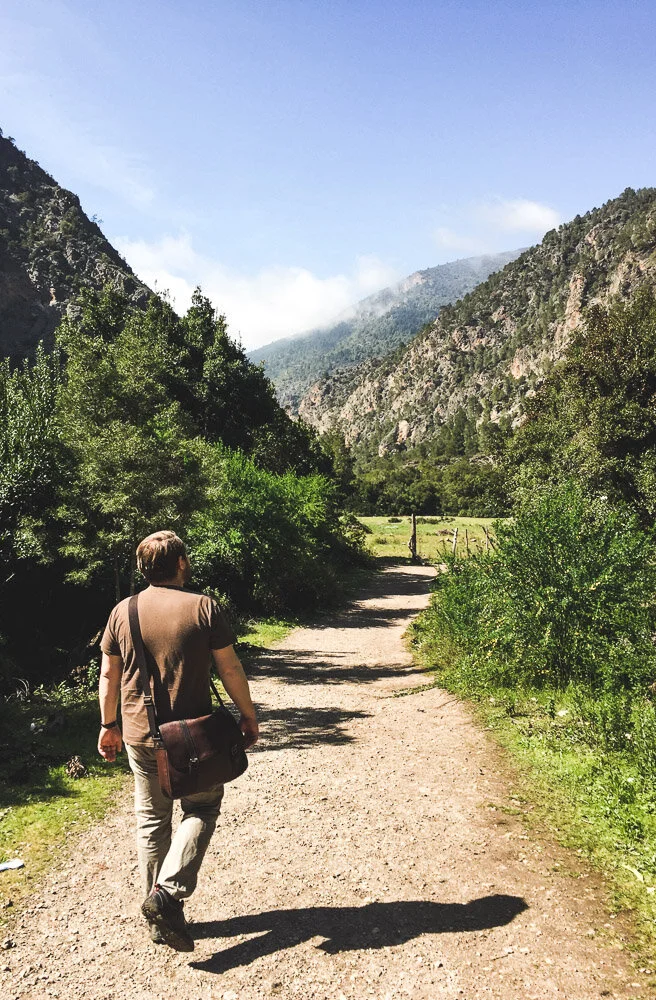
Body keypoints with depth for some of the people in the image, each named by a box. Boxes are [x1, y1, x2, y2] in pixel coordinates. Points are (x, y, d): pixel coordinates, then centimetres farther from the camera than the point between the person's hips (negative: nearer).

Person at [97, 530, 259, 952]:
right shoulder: (204, 607, -11)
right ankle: (168, 893, 0)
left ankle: (162, 917, 26)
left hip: (140, 735, 4)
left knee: (152, 820, 17)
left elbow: (109, 674, 5)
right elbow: (230, 668, -8)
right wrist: (249, 715, 4)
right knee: (202, 808, 16)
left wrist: (108, 725, 17)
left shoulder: (123, 612, -1)